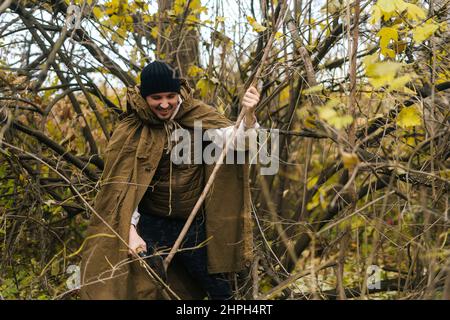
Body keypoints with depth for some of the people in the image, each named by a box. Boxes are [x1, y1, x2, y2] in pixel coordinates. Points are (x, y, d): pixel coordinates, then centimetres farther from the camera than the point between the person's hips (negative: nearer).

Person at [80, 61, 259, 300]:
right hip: (151, 227, -2)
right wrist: (130, 231, -22)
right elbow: (121, 188, -12)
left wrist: (249, 115, -35)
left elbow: (234, 140, -16)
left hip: (195, 226, 2)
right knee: (142, 290, -5)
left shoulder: (197, 116, -5)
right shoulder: (130, 131, -10)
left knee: (220, 291, 14)